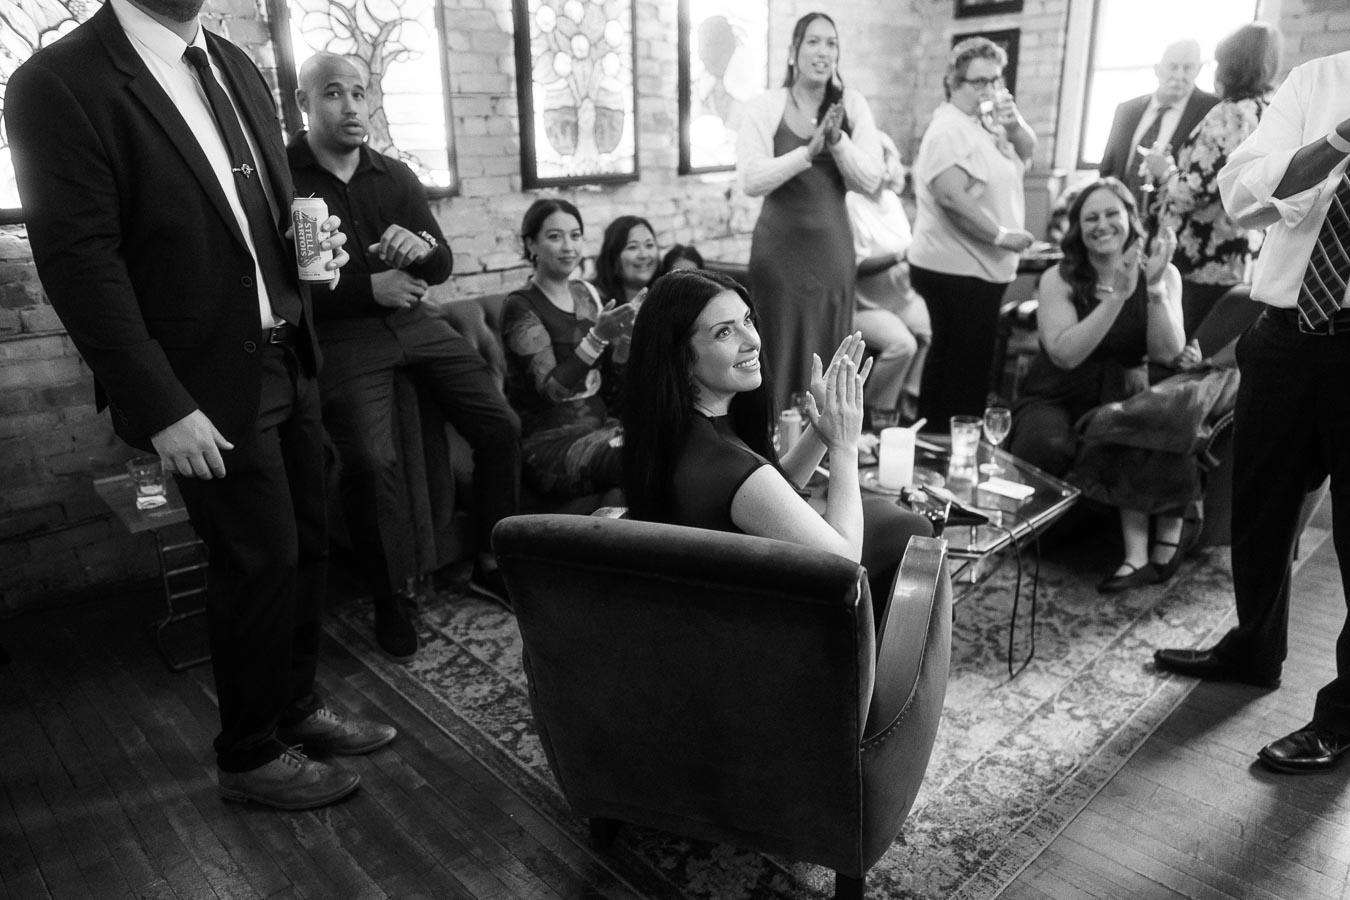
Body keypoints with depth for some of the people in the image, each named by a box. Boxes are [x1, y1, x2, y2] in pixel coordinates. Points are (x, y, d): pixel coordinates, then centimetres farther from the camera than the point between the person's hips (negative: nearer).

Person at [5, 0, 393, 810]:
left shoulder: (237, 68, 11)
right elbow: (80, 262, -15)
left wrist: (313, 241, -1)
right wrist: (161, 408, -19)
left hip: (287, 359, 7)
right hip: (208, 382, -7)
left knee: (308, 544, 13)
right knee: (261, 560, 1)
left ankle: (297, 705, 35)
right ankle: (250, 756, 23)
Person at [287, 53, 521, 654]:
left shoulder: (395, 176, 12)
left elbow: (443, 265, 8)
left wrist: (419, 249, -15)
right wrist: (370, 288, -16)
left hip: (412, 320, 5)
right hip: (340, 332, -5)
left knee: (500, 426, -8)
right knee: (371, 462, -25)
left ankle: (490, 564, 11)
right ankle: (387, 601, -2)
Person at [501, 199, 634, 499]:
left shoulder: (586, 293, 12)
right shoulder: (521, 307, -7)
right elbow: (549, 389, -18)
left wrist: (623, 336, -3)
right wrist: (598, 337, -27)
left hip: (600, 426, 7)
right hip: (551, 444, -6)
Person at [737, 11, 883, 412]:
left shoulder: (852, 105, 4)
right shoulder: (764, 107, -4)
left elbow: (869, 181, -4)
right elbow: (752, 181, -16)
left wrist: (837, 139, -18)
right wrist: (809, 151, -24)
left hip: (832, 246, 3)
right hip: (779, 246, -3)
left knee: (829, 356, 10)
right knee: (779, 353, 2)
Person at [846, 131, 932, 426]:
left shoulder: (891, 199, 13)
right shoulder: (851, 204, -12)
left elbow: (908, 249, 20)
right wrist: (896, 257, -19)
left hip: (901, 296, 8)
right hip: (864, 304, -7)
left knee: (932, 331, -17)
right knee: (902, 342, -28)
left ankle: (910, 400, 0)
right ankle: (878, 411, -7)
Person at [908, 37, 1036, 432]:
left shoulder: (989, 120, 14)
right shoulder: (949, 129, -15)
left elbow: (1027, 152, 14)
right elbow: (952, 196, -26)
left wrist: (1014, 126, -6)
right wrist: (1001, 235, -18)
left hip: (979, 266, 10)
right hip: (958, 269, -10)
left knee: (948, 357, 17)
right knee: (968, 366, -7)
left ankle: (935, 438, 28)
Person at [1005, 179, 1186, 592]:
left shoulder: (1163, 275, 1)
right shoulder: (1059, 280, -6)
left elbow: (1167, 352, -11)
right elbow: (1065, 354, -20)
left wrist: (1155, 287, -21)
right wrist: (1118, 295, -25)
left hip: (1118, 401, 2)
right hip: (1055, 400, -2)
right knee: (1050, 445, -33)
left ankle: (1138, 551, -25)